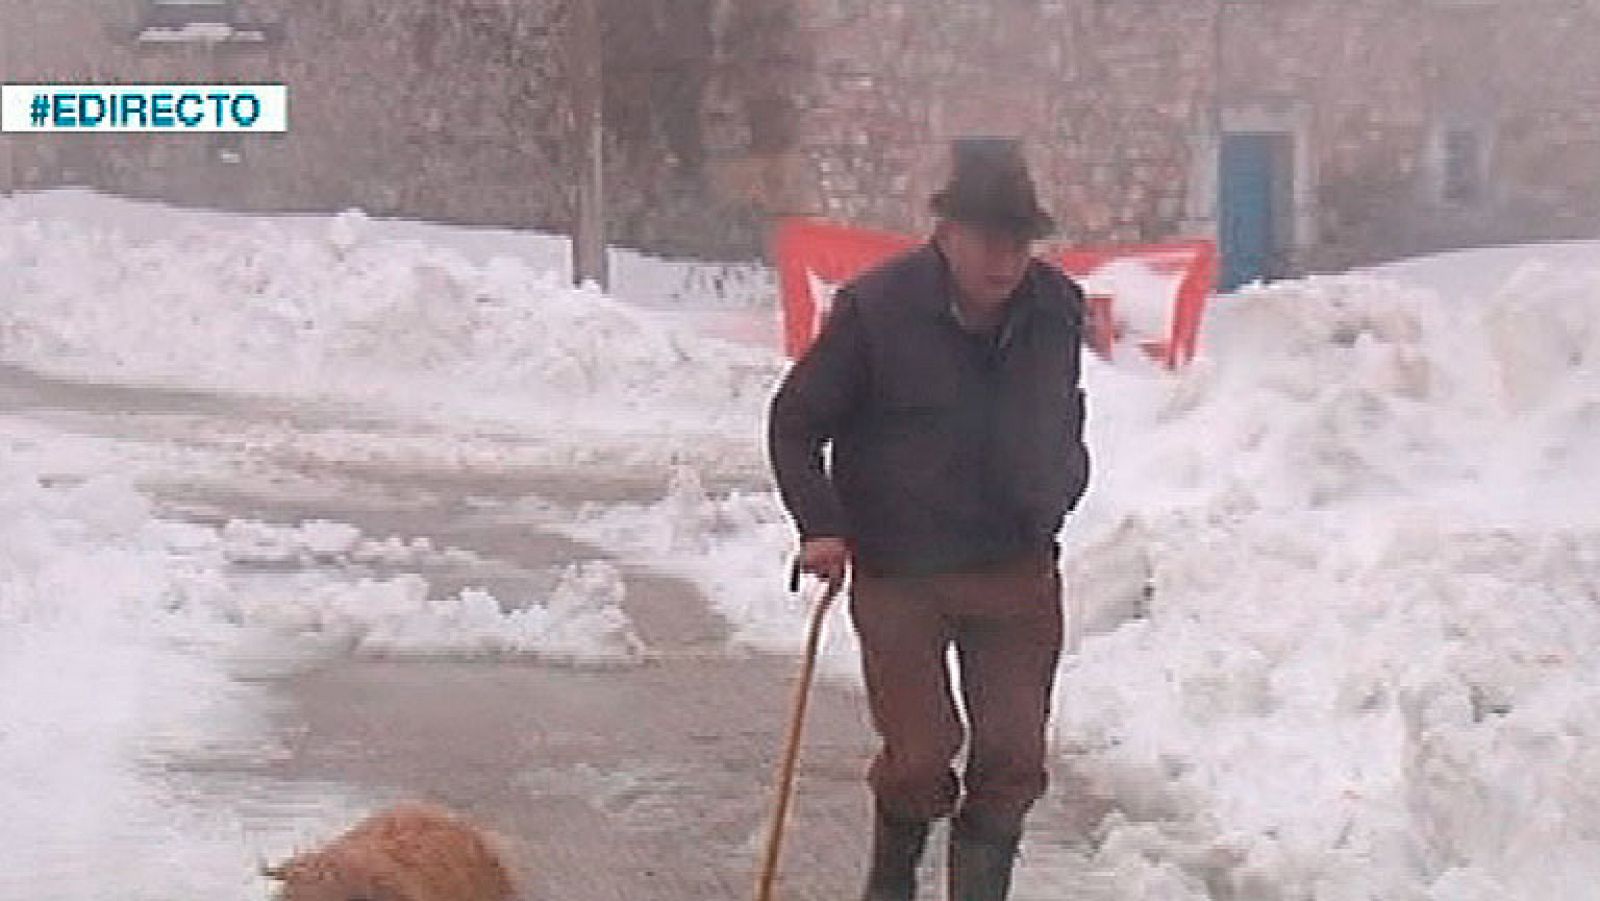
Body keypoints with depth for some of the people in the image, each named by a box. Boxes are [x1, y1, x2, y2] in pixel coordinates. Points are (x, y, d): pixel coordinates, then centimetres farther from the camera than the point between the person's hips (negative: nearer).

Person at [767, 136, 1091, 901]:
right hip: (899, 572, -4)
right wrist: (819, 526, -12)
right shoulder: (876, 308, -13)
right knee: (919, 755, -3)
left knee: (1014, 758, 2)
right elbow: (794, 423, -3)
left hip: (1016, 570, 4)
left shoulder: (1056, 308, 1)